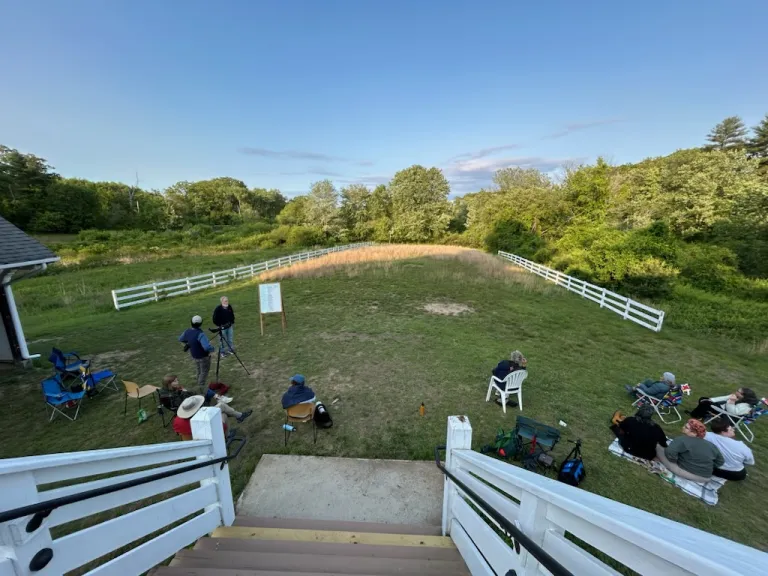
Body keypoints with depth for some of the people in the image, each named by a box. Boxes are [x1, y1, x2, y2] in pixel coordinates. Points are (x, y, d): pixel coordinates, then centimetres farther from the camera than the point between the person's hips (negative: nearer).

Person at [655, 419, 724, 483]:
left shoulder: (682, 440, -17)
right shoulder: (711, 445, 4)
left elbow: (669, 452, -30)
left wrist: (674, 460, -9)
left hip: (685, 472, -7)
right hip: (705, 478, 7)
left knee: (658, 448, -3)